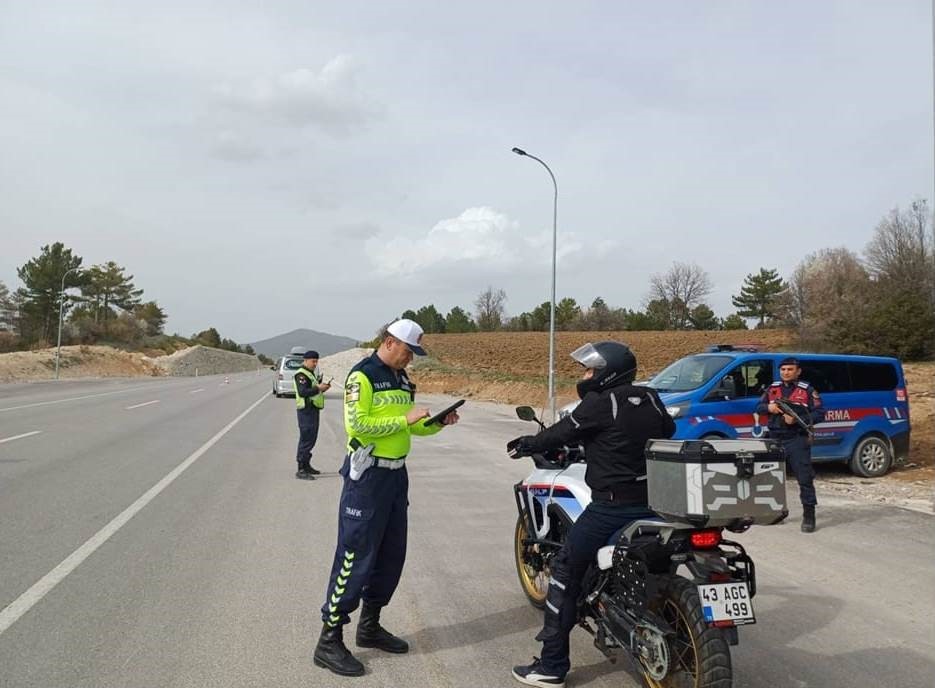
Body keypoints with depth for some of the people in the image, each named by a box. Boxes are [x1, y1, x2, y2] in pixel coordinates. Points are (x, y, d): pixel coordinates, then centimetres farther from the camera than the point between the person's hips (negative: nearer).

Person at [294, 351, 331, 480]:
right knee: (306, 439, -10)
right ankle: (301, 470, -8)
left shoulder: (311, 373, 19)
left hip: (313, 410, 10)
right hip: (306, 410, -10)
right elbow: (302, 392, -24)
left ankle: (306, 465, 26)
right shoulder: (301, 375, -13)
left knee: (311, 439, 16)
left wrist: (322, 388, 7)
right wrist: (318, 388, -26)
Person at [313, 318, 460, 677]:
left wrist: (437, 423, 0)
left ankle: (370, 626, 29)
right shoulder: (362, 375, -12)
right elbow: (357, 425, -23)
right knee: (355, 558, -5)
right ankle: (329, 640, 5)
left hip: (396, 474, 9)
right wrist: (404, 419, -21)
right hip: (367, 476, -9)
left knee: (391, 555, 14)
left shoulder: (402, 379, 14)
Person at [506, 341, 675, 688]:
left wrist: (526, 444, 13)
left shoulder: (601, 402, -12)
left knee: (565, 571, 1)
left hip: (612, 505, -7)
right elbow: (668, 429, 25)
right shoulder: (650, 399, 6)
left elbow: (562, 433, -4)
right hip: (653, 501, 7)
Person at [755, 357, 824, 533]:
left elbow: (819, 414, -7)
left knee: (804, 478, -5)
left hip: (797, 440, -5)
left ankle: (809, 516, 1)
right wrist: (769, 407, -8)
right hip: (775, 439, 5)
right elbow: (759, 407, 15)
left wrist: (797, 419, -20)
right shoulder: (772, 388, 12)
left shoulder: (807, 390, -2)